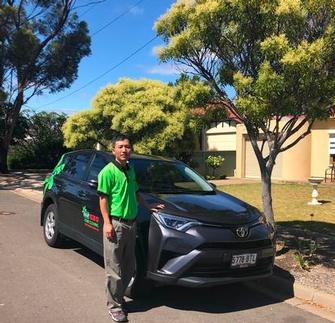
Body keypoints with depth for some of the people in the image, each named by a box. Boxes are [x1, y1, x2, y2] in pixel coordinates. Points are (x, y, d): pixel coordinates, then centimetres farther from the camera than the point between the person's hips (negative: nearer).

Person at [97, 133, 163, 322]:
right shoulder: (108, 171, -10)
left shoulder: (131, 170, 13)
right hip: (115, 224, -7)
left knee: (129, 268, 15)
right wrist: (107, 223, -18)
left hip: (131, 224, 8)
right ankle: (114, 306, 12)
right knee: (115, 270, 0)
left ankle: (119, 297, 31)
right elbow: (103, 198, -12)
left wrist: (148, 206, 19)